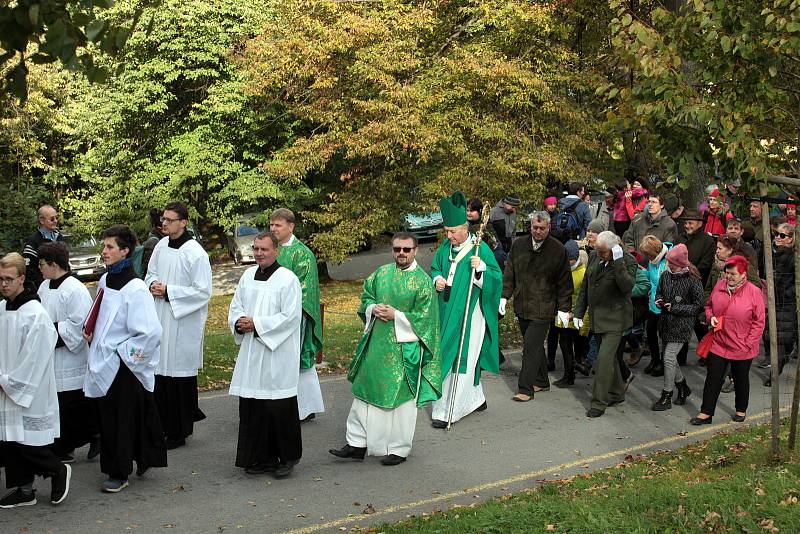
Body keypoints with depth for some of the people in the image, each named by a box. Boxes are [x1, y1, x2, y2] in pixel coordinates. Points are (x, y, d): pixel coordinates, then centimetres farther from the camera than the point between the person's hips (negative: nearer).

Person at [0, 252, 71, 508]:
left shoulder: (35, 314, -17)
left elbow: (34, 358, -16)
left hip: (29, 392, -7)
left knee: (27, 444, -3)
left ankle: (59, 471, 19)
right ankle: (22, 490, 22)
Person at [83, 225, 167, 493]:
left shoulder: (135, 289, -19)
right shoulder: (104, 280, 5)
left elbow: (150, 333, -22)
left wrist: (126, 353, -14)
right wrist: (89, 330, 4)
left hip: (124, 366, -8)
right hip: (104, 362, 8)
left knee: (122, 418, 3)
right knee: (107, 416, 15)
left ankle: (119, 473, 15)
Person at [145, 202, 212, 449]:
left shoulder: (195, 253, -14)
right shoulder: (161, 246, 6)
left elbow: (203, 292, -15)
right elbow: (151, 273, 21)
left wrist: (168, 291, -17)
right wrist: (153, 285, -3)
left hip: (183, 323, -7)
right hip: (160, 319, 7)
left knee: (180, 374, -1)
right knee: (160, 371, 10)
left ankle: (179, 432, 10)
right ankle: (163, 425, 24)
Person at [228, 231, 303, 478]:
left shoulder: (288, 279, -9)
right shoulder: (248, 276, 11)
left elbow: (290, 316, -14)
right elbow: (235, 306, 16)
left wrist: (256, 324, -16)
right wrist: (239, 323, -7)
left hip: (278, 354, -6)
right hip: (251, 353, 6)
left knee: (279, 408, -2)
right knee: (251, 407, 8)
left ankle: (287, 457, 13)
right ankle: (262, 457, 20)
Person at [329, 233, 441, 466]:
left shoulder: (422, 281, -7)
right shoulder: (381, 273, 8)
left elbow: (424, 316, -10)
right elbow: (365, 298, 16)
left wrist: (395, 315, -17)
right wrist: (374, 309, -6)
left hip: (405, 347, -5)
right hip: (376, 343, 5)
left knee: (400, 397, 3)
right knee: (365, 392, 9)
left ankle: (399, 449, 15)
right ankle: (358, 444, 18)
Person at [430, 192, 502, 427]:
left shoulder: (480, 248, -11)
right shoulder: (446, 247, 5)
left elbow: (497, 276, -9)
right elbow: (435, 268, 19)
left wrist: (481, 268, -26)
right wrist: (437, 279, -2)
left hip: (468, 314, -6)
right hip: (447, 311, 6)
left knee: (460, 359, -4)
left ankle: (447, 411, -1)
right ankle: (475, 399, 31)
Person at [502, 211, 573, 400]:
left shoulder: (558, 249, -5)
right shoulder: (519, 245, 5)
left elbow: (564, 283, -1)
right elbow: (509, 273, 13)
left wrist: (563, 308, -3)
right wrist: (505, 296, 5)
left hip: (542, 308, -4)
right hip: (522, 306, 5)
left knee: (531, 347, -9)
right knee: (535, 345, 14)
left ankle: (526, 388, -4)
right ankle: (542, 381, 27)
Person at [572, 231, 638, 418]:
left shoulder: (628, 262, -15)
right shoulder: (594, 256, 4)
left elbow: (627, 286, -31)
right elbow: (585, 286, 12)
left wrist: (618, 262, -34)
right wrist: (578, 311, 11)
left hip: (614, 318, -7)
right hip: (597, 316, 7)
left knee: (604, 358, -11)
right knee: (608, 356, 16)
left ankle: (599, 403, -4)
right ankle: (617, 393, 32)